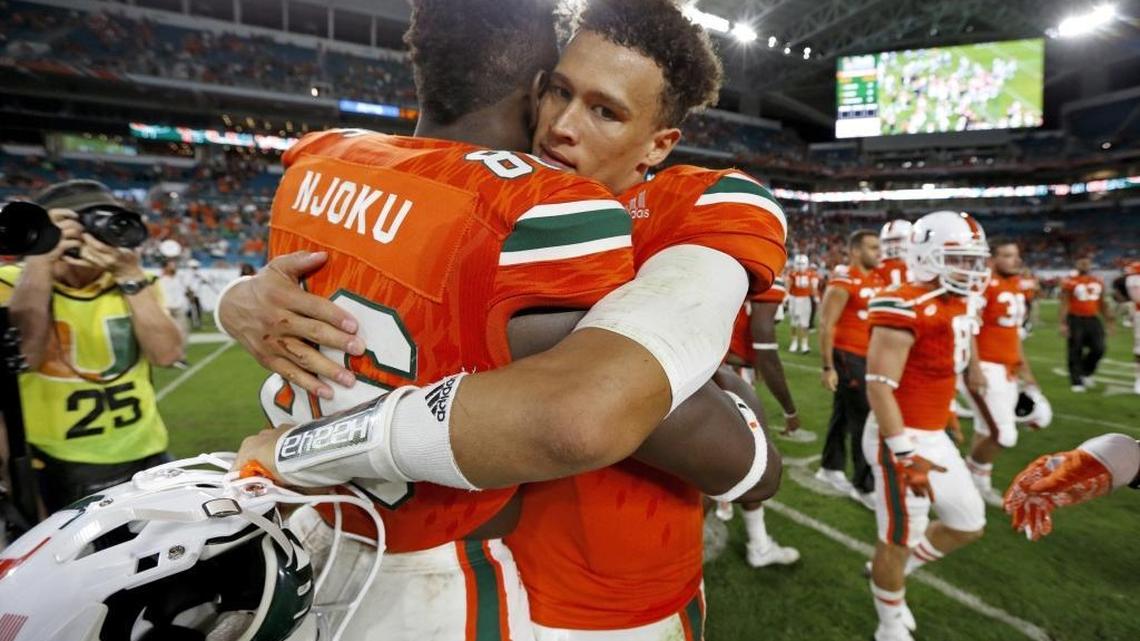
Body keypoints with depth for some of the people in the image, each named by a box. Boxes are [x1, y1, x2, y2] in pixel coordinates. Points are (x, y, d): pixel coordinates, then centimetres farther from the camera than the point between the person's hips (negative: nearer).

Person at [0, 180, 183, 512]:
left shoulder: (134, 284, 5)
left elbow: (167, 353, -10)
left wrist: (131, 276, -16)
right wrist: (41, 258, -20)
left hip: (144, 460, 3)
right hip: (54, 470, -2)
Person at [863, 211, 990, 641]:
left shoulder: (958, 306, 9)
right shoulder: (906, 309, -21)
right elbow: (879, 387, -24)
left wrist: (938, 430, 22)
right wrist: (905, 454, -23)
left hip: (934, 436, 9)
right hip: (900, 438, -9)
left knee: (969, 526, 19)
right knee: (900, 540, 5)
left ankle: (891, 576, 37)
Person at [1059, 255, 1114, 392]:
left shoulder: (1098, 282, 10)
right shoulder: (1070, 282, -8)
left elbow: (1103, 304, 18)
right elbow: (1064, 304, -10)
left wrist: (1109, 321, 17)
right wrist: (1062, 323, -16)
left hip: (1093, 320, 5)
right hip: (1076, 321, -5)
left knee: (1098, 349, -1)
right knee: (1075, 353, 0)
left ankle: (1086, 373, 23)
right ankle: (1076, 382, 8)